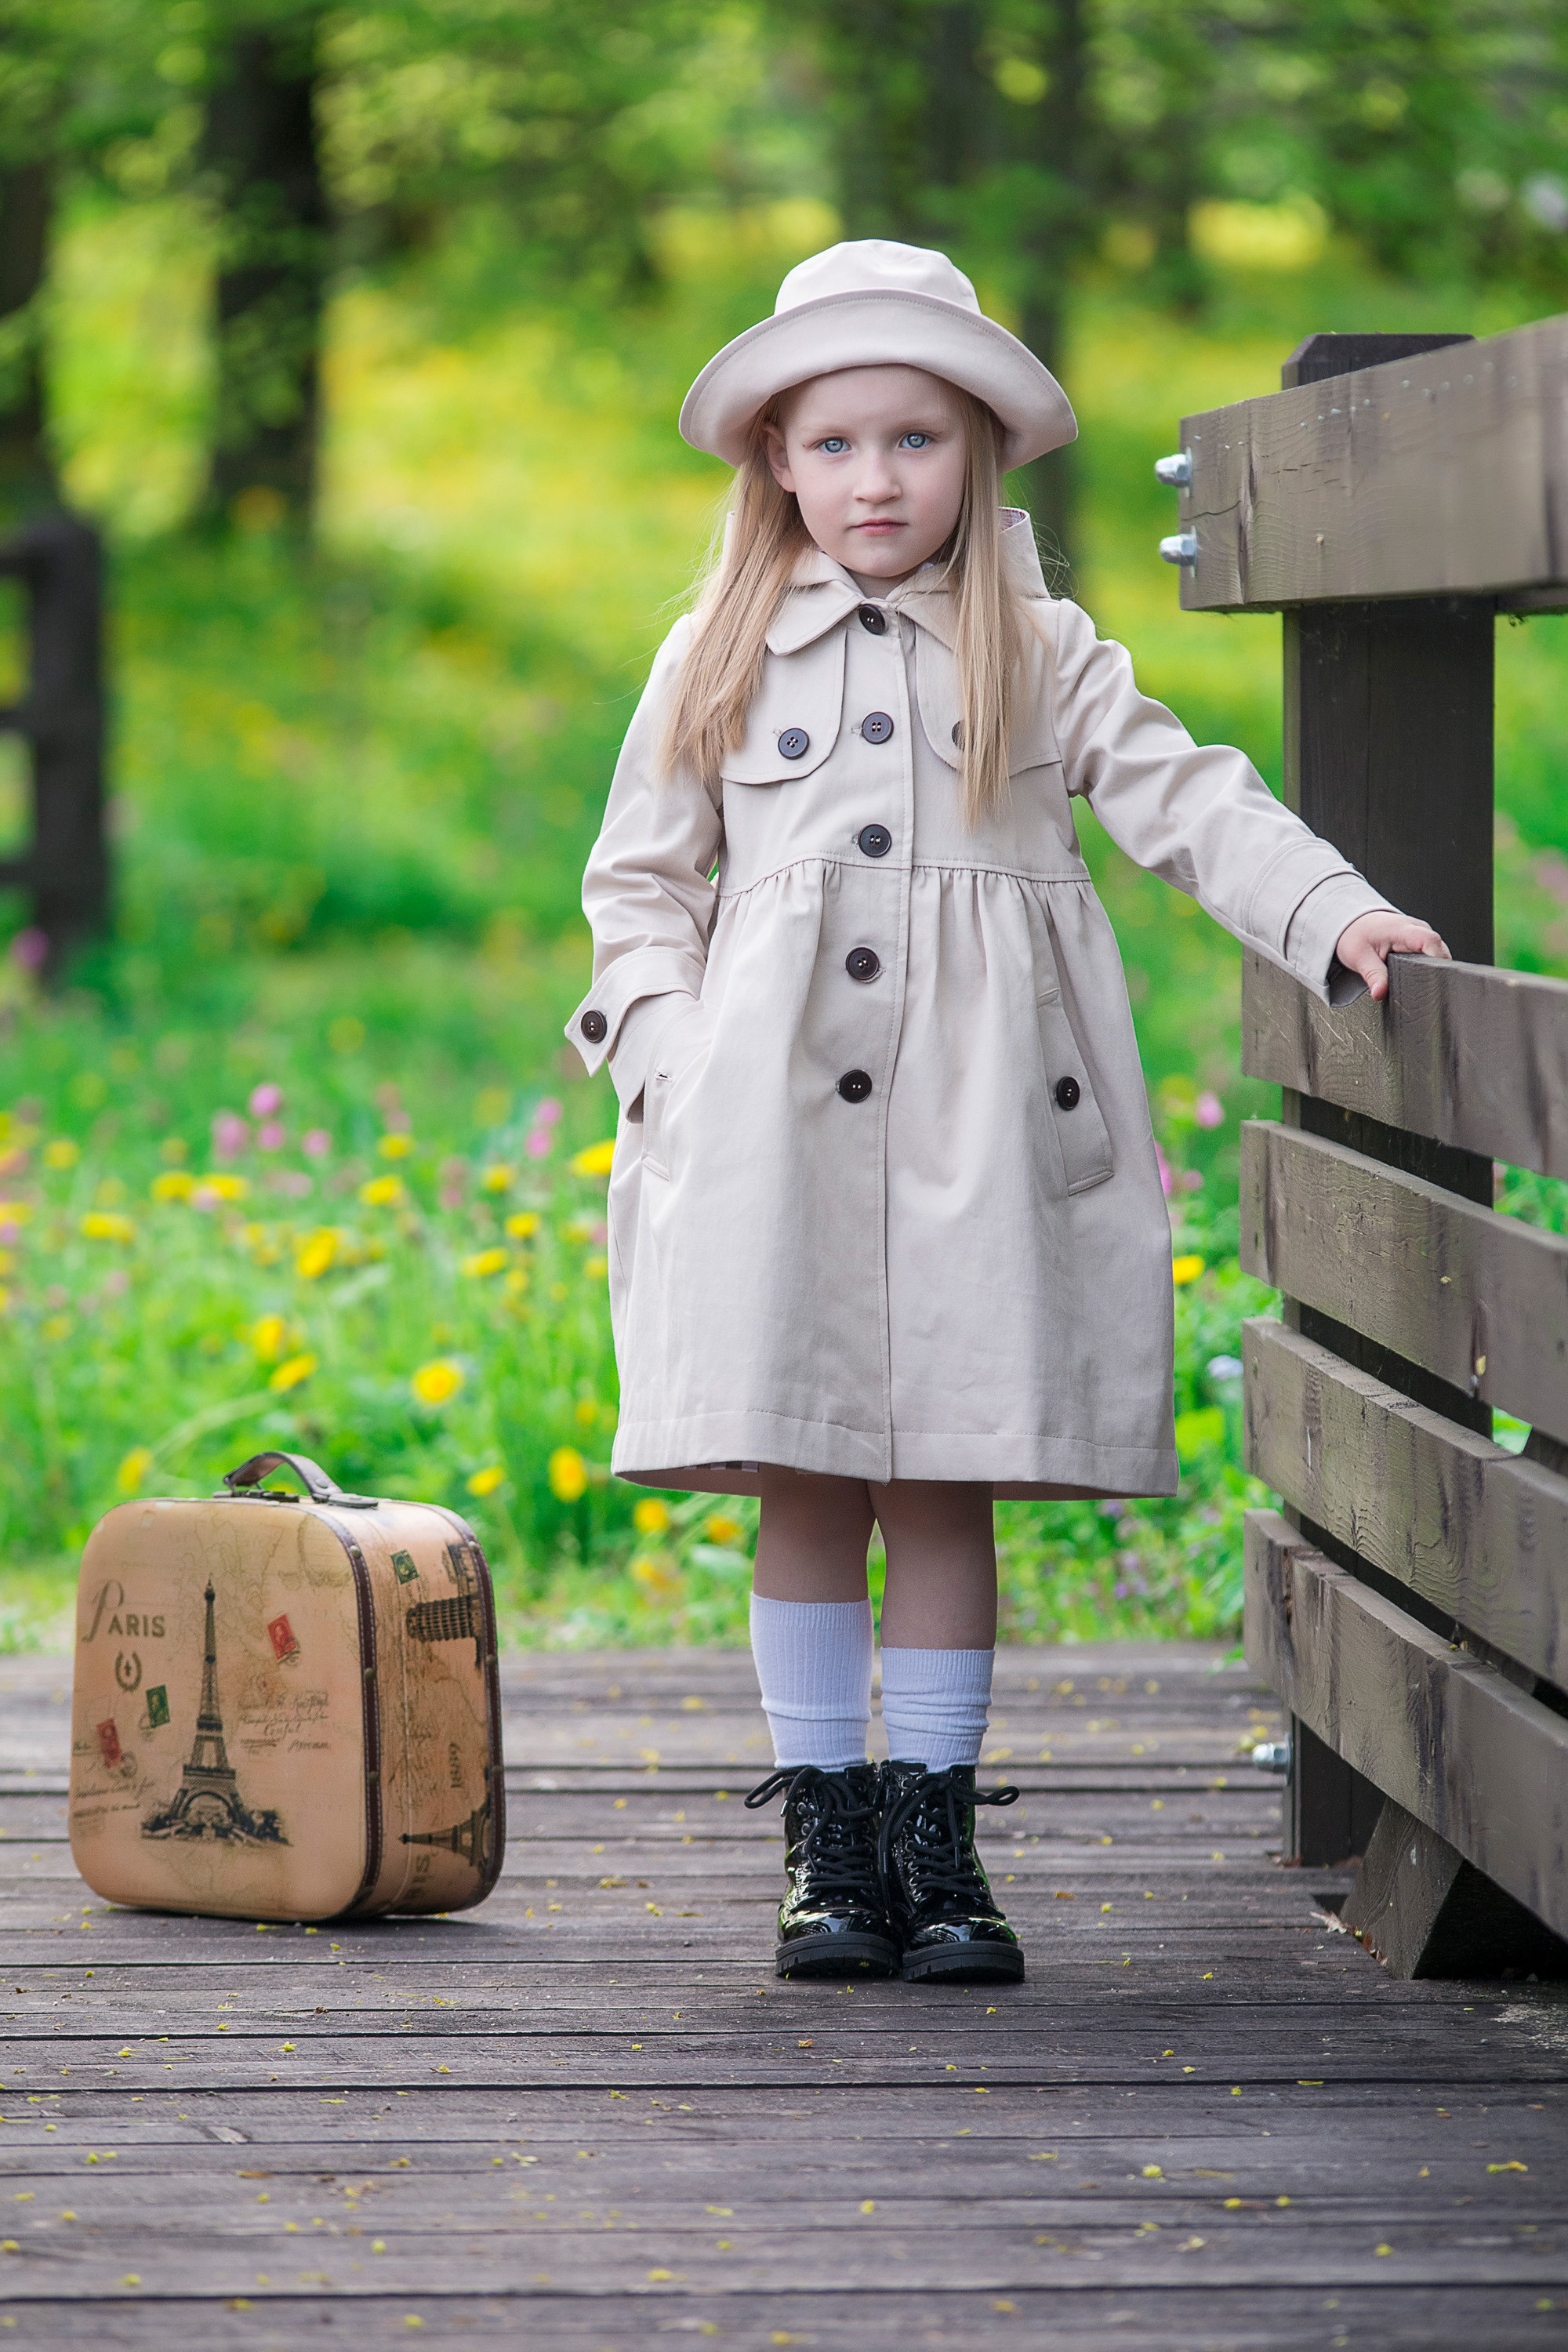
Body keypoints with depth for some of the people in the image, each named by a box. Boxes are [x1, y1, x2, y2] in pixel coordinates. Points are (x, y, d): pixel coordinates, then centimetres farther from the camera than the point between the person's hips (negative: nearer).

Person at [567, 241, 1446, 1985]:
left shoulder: (1045, 659, 9)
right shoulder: (722, 660, 11)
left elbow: (1189, 805, 3)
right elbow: (639, 880, 14)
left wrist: (1340, 919, -12)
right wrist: (665, 1044, -1)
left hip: (977, 1125, 0)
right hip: (774, 1123, 0)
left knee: (947, 1494, 1)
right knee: (804, 1494, 1)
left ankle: (937, 1844, 10)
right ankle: (828, 1845, 9)